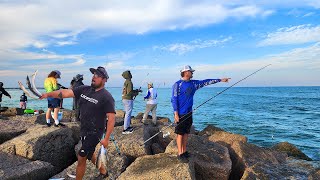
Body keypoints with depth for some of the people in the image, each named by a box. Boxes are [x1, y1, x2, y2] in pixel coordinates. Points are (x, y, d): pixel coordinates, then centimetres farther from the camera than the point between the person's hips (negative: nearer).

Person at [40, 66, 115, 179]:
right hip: (84, 131, 8)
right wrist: (48, 94, -16)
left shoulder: (106, 97, -17)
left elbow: (112, 118, -21)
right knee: (89, 154, 24)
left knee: (81, 159, 0)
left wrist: (106, 138, -23)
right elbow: (66, 93, -3)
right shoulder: (84, 90, 3)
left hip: (94, 133, -7)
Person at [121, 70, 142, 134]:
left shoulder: (126, 82, 14)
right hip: (128, 99, -10)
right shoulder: (129, 82, -16)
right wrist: (136, 93, -7)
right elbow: (129, 93, -22)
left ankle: (127, 126, 28)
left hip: (124, 99, 10)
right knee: (128, 114, -6)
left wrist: (137, 90, 19)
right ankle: (125, 129, -3)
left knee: (127, 113, 19)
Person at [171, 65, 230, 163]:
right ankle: (180, 154, 8)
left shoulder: (193, 83, 9)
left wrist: (220, 80, 12)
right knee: (180, 133, 0)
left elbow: (205, 82, 13)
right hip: (180, 114, -7)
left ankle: (184, 152, 24)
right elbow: (174, 99, -12)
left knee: (186, 133, 13)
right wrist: (176, 114, -16)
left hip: (189, 113, 7)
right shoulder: (177, 84, -10)